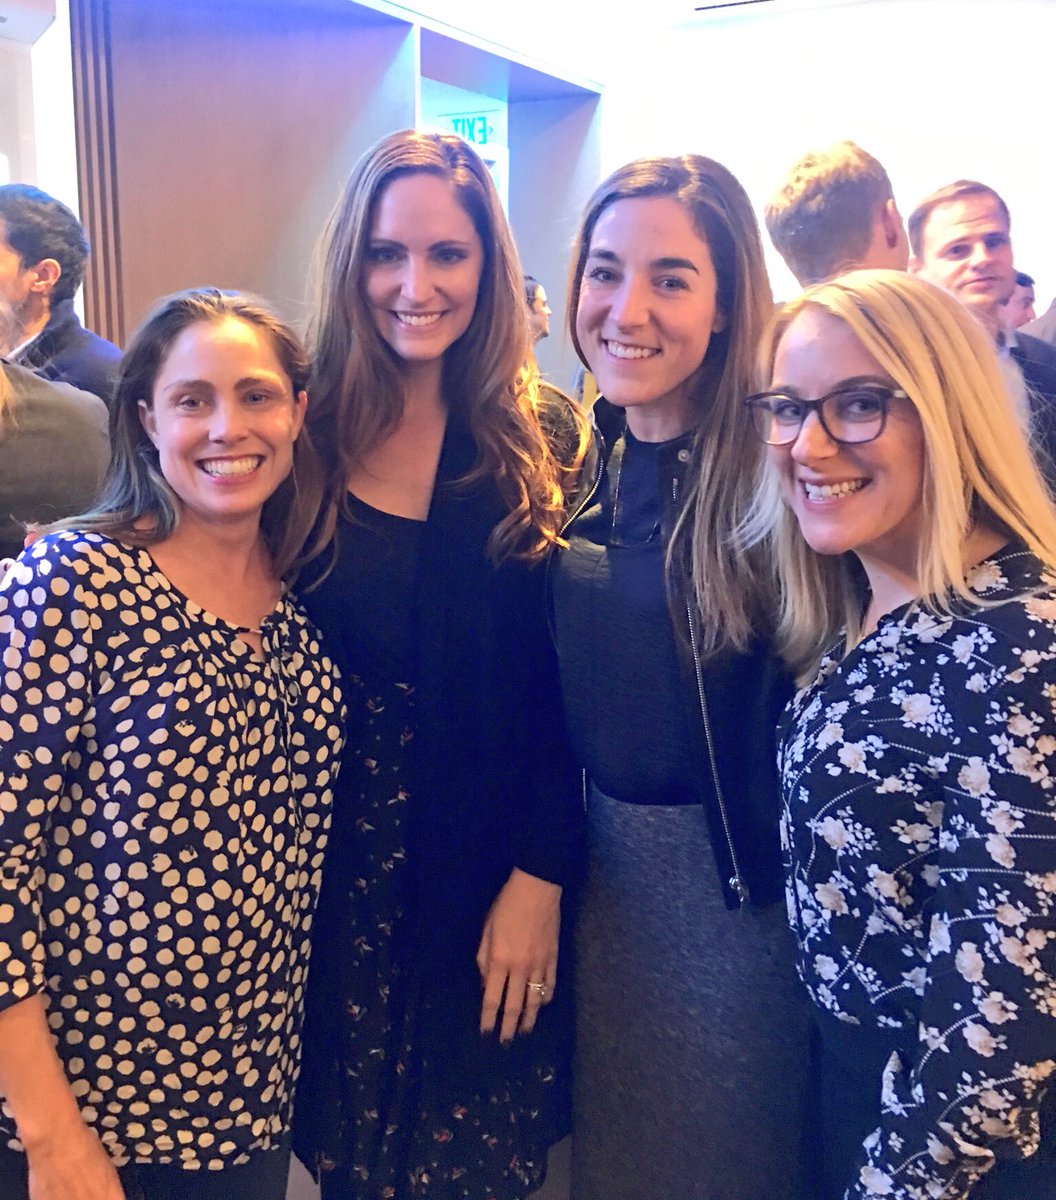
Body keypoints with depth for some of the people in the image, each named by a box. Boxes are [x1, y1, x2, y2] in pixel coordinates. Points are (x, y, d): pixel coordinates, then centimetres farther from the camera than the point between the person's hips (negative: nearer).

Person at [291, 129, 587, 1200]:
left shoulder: (547, 447, -3)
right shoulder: (305, 436, -2)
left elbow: (574, 689, -5)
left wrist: (541, 877, -10)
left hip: (490, 875, 0)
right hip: (329, 871, 1)